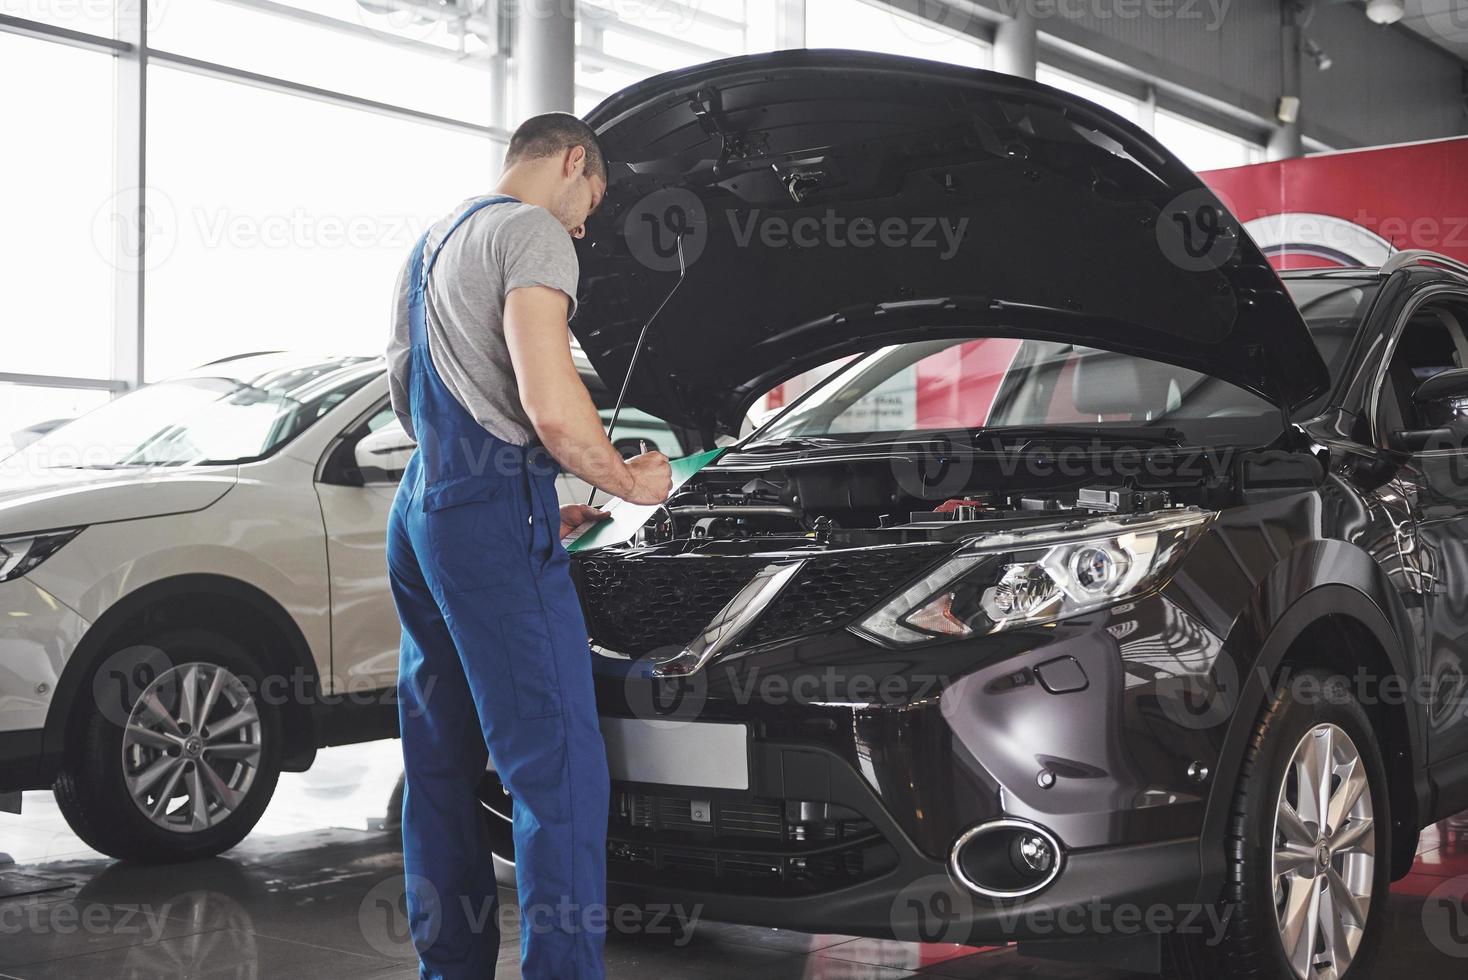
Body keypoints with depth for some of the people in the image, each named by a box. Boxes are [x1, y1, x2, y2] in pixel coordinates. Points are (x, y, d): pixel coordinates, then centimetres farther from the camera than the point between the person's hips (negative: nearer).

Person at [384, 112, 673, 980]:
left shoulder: (434, 245, 25)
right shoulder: (531, 233, -5)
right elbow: (553, 410, -19)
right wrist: (629, 481, -1)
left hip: (419, 511, 10)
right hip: (494, 517, -10)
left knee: (443, 764, 12)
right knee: (560, 764, -10)